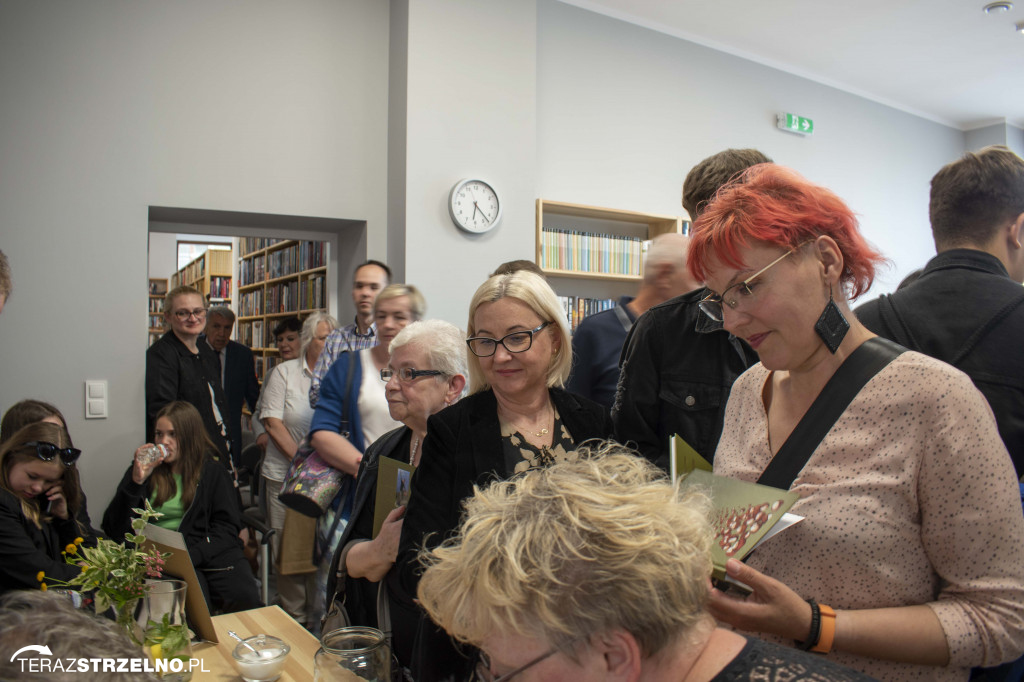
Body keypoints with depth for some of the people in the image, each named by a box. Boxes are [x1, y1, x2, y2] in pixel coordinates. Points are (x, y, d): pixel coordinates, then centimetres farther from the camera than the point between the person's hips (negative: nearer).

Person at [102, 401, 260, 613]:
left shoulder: (213, 472, 13)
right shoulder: (145, 470, 15)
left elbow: (227, 527, 4)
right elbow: (113, 529, 5)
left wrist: (190, 555, -13)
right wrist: (136, 482, -7)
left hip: (210, 553, 1)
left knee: (245, 599, -27)